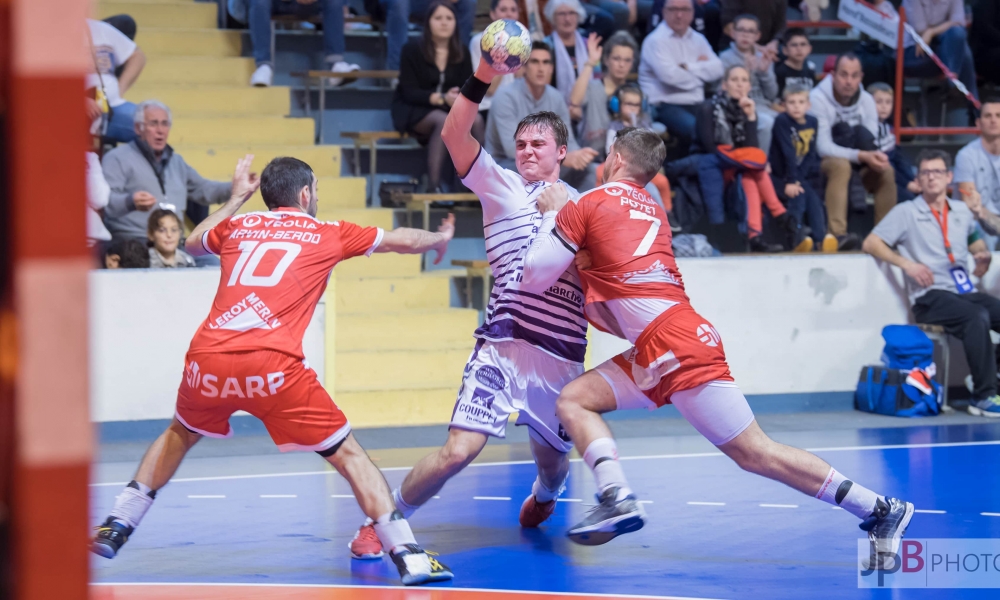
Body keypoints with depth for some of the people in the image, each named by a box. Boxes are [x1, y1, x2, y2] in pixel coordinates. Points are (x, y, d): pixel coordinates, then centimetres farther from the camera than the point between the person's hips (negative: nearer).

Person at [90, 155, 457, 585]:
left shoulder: (237, 227, 23)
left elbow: (193, 243, 46)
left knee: (179, 435, 33)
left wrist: (236, 198, 57)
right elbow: (403, 241, 30)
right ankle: (409, 557, -4)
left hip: (208, 358, 4)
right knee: (349, 455, 5)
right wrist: (438, 238, 51)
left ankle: (115, 527, 33)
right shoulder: (327, 234, 15)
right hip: (272, 366, -4)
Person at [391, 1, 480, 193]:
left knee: (476, 120, -28)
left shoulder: (461, 54, 7)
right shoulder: (413, 50, -7)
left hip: (447, 110, 4)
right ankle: (433, 188, -43)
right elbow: (409, 92, -13)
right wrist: (442, 98, -26)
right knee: (443, 121, -37)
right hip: (413, 111, -4)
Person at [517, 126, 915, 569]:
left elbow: (535, 277, 1)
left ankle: (880, 511, -8)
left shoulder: (588, 205, -1)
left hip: (673, 346, -9)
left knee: (755, 454, -8)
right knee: (573, 401, 4)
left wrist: (552, 214, 13)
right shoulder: (653, 211, 22)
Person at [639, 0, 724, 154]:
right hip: (665, 106, -6)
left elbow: (717, 70, 4)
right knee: (696, 128, -33)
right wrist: (701, 69, -2)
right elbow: (669, 75, -19)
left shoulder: (698, 40, 17)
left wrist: (688, 67, -9)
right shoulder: (656, 40, -4)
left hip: (695, 105, 6)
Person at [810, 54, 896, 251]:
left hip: (858, 165, 5)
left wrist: (875, 156, -31)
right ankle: (837, 234, -45)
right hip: (820, 162, -5)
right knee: (841, 165, -37)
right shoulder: (818, 98, -17)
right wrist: (861, 156, -37)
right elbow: (823, 148, -25)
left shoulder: (867, 100, 1)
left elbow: (870, 145, -5)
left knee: (886, 172, -21)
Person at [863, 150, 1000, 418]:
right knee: (977, 316, -34)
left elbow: (976, 243, 34)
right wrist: (907, 264, -10)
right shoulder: (906, 212, 6)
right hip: (930, 297, -5)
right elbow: (871, 243, 2)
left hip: (966, 293, 6)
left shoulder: (962, 212, 20)